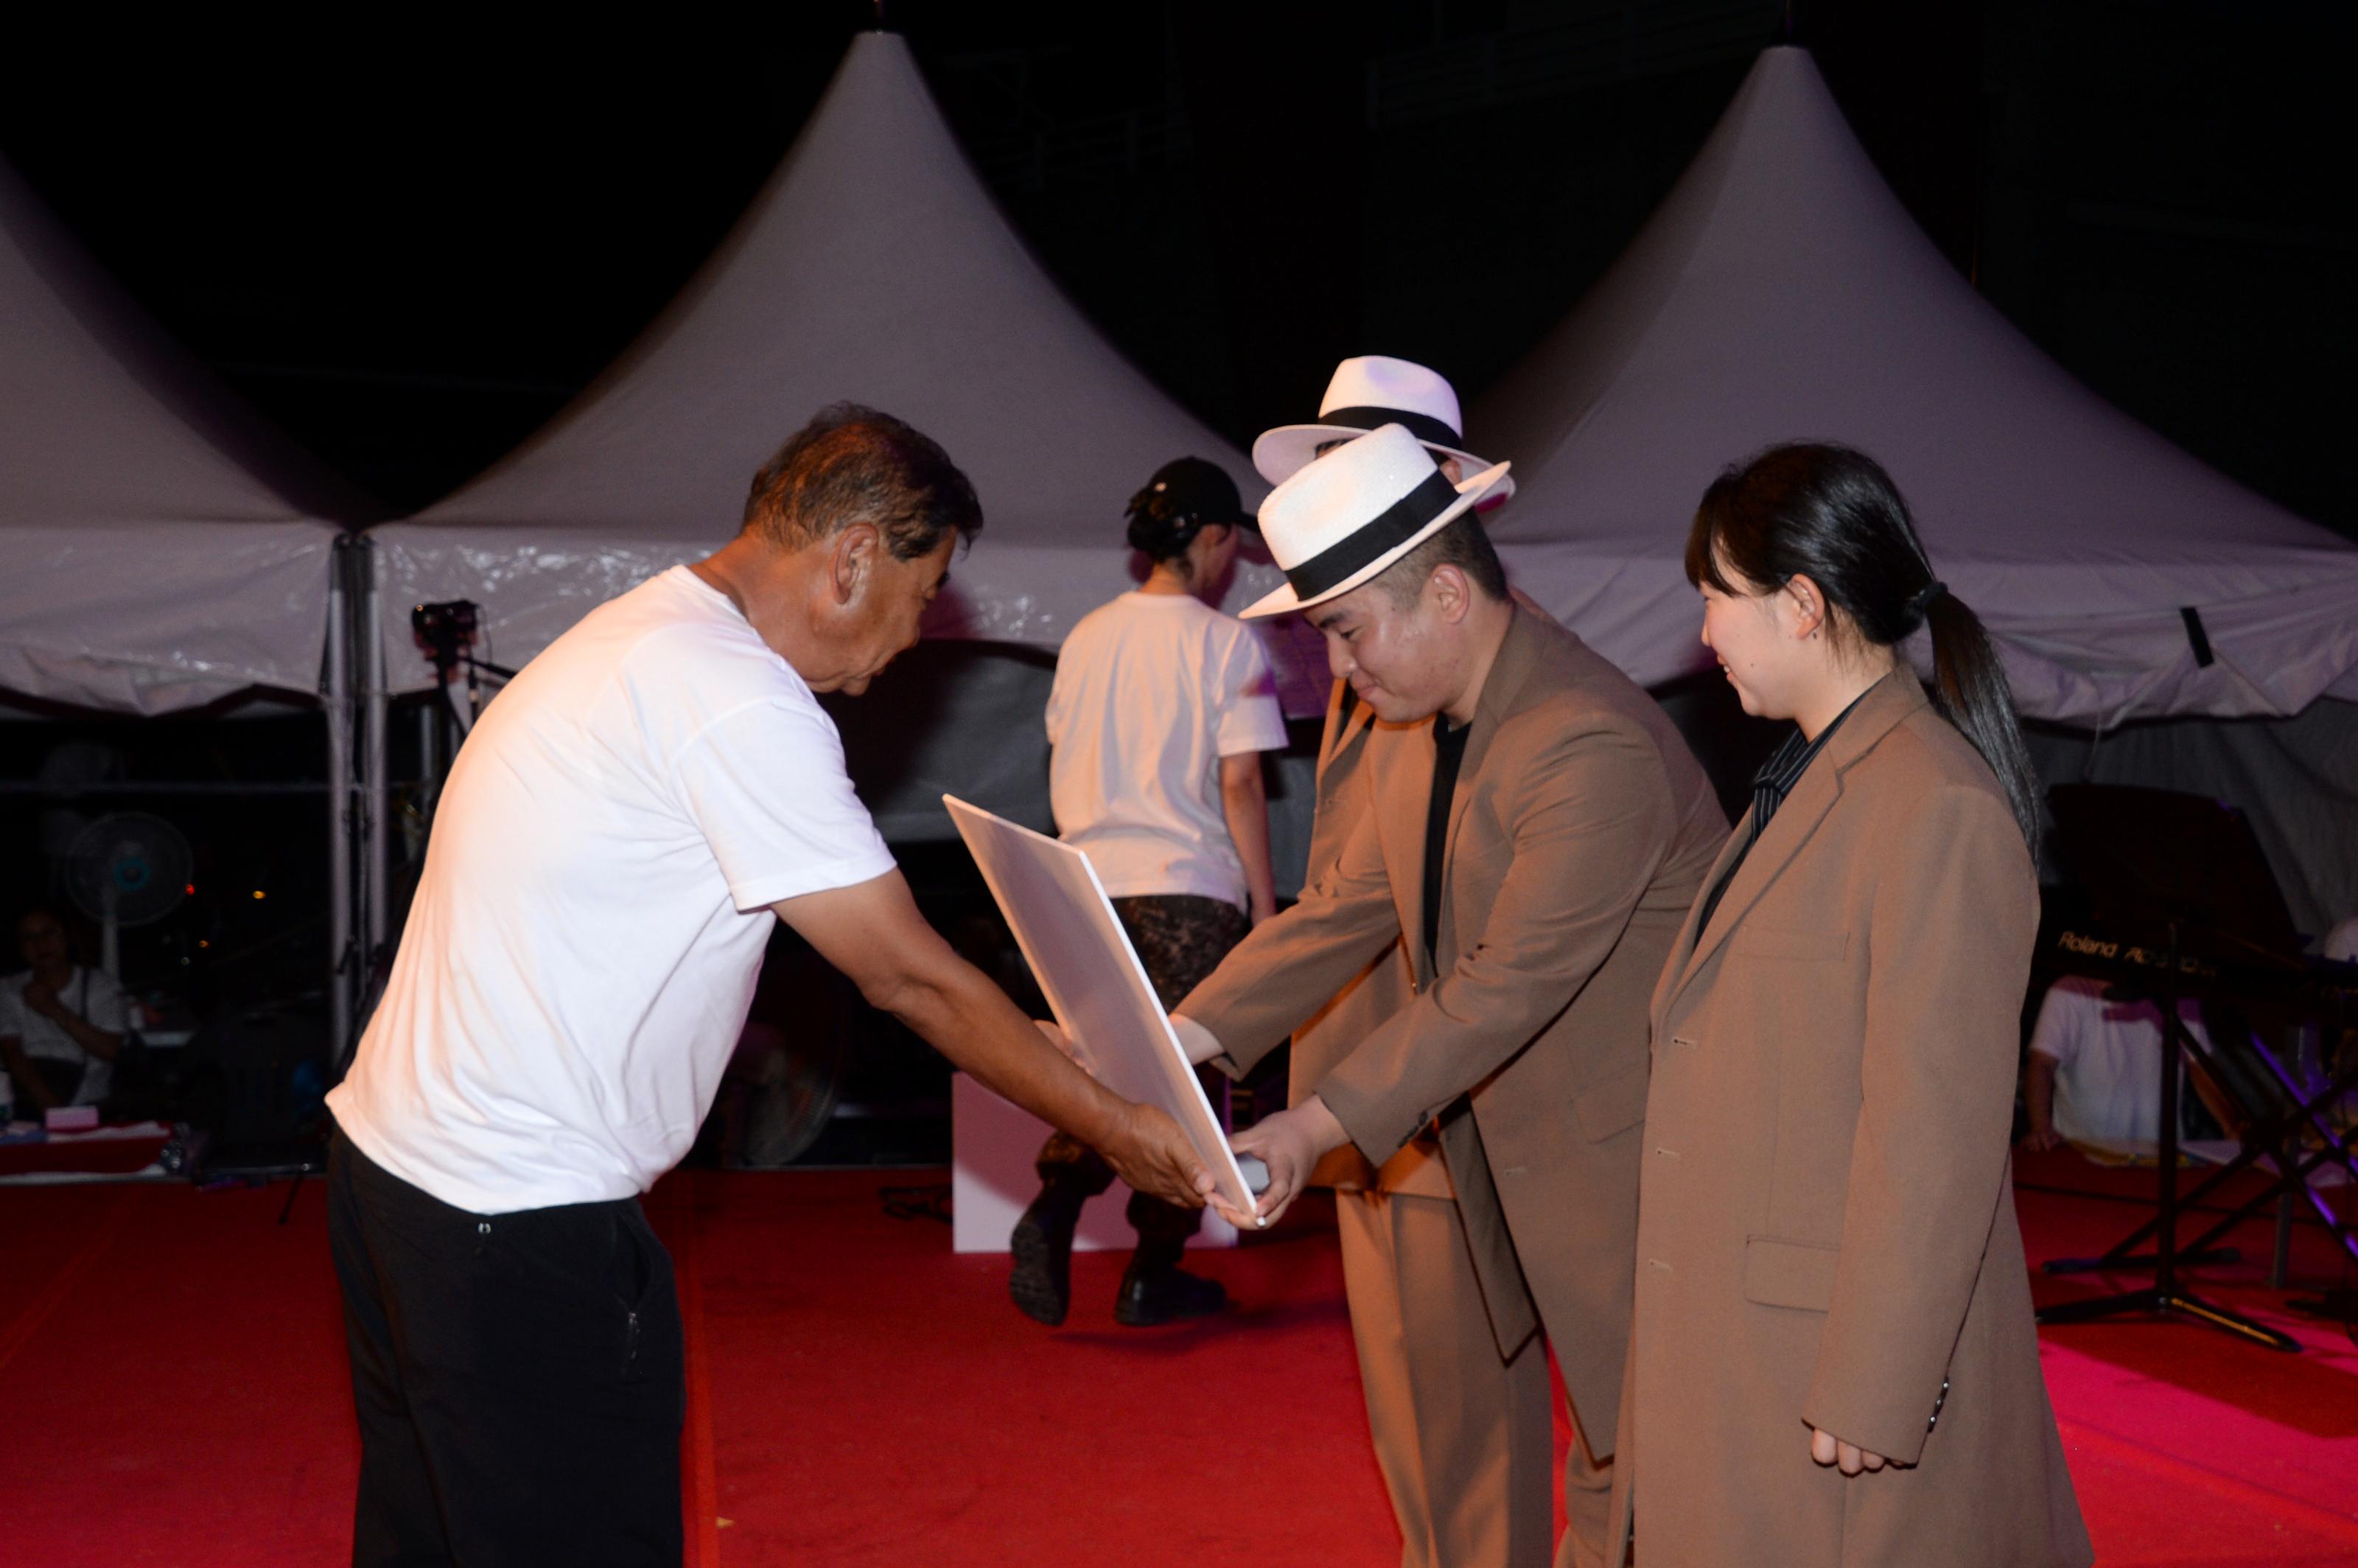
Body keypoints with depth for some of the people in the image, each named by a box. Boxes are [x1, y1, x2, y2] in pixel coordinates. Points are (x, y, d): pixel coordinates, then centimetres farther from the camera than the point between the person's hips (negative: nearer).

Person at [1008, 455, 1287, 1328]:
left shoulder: (1086, 639, 9)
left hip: (1091, 883, 5)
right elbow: (1239, 782, -11)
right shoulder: (1228, 644, -7)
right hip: (1190, 892, -5)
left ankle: (1054, 1209, -8)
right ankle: (1153, 1273, 10)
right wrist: (1265, 898, -5)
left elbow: (1061, 770, 14)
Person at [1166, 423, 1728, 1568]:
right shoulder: (1409, 734, 5)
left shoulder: (1593, 747, -26)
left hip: (1637, 1162, -8)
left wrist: (1319, 1127, -27)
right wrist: (1190, 1034, -4)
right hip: (1520, 1160, 9)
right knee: (1609, 1464, 20)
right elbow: (1345, 910, 7)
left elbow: (1505, 988, -27)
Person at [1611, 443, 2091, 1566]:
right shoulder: (1804, 779, 12)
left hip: (1849, 1346, -9)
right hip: (1740, 1336, 9)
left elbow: (1936, 1136, -22)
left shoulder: (1939, 809, -20)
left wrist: (1869, 1390, -20)